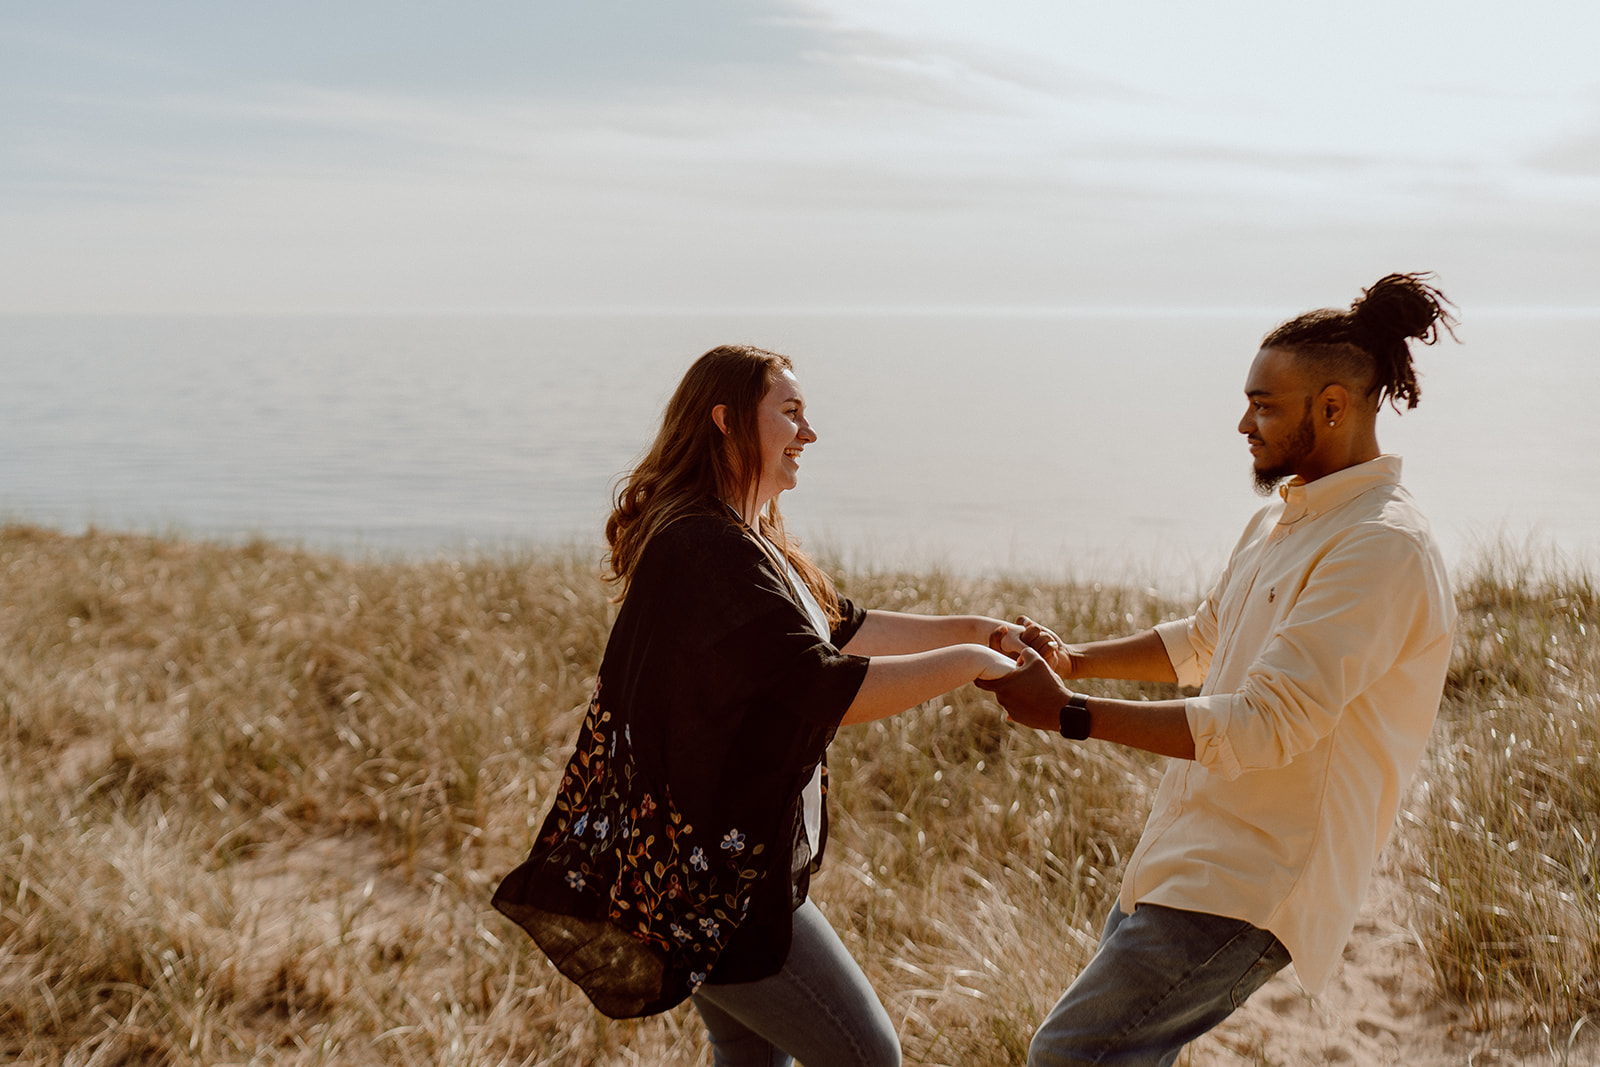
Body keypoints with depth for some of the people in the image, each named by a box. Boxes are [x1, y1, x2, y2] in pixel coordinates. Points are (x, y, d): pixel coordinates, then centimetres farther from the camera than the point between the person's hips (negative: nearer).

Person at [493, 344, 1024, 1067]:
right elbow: (829, 691, -27)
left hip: (720, 855, 11)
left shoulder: (749, 541, 13)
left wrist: (974, 628, 13)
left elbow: (841, 628, 20)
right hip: (711, 871, -11)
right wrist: (966, 662, -16)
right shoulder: (709, 551, -23)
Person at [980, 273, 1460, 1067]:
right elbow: (1203, 641, 27)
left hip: (1249, 888, -10)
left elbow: (1267, 725, -26)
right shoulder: (1281, 520, 12)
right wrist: (1075, 659, 11)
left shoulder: (1384, 548, -19)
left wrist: (1070, 716, -24)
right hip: (1191, 856, 10)